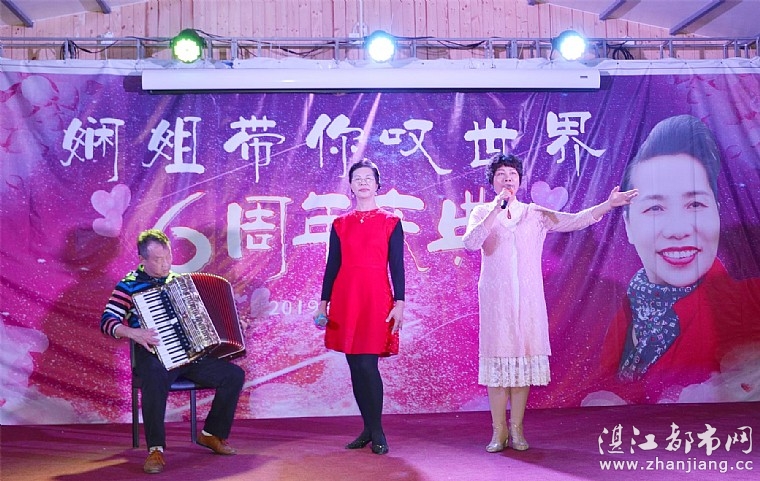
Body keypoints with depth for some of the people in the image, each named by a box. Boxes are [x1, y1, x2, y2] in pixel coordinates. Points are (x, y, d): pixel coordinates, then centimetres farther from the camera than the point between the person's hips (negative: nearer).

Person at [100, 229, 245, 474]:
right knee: (155, 379, -40)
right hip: (155, 354, -6)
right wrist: (133, 333, -27)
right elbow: (107, 321, -10)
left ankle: (212, 434, 9)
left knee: (234, 375, -9)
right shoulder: (130, 284, -1)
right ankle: (155, 450, -28)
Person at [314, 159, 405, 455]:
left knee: (367, 364, -10)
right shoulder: (340, 224, 11)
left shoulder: (391, 222, 4)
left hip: (377, 298, -3)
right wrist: (323, 302, 7)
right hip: (345, 298, 3)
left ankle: (377, 431, 4)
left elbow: (397, 265, 1)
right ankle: (369, 429, 17)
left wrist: (399, 303, -6)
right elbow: (332, 265, 11)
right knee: (355, 366, 5)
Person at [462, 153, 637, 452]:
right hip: (495, 298, -1)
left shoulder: (535, 214, 9)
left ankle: (516, 430, 10)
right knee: (497, 359, -3)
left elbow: (575, 221, 0)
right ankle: (499, 431, 5)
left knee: (524, 359, 1)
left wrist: (608, 204, -12)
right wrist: (496, 209, -17)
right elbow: (470, 243, -13)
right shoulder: (482, 213, 6)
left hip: (528, 298, 1)